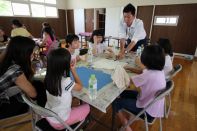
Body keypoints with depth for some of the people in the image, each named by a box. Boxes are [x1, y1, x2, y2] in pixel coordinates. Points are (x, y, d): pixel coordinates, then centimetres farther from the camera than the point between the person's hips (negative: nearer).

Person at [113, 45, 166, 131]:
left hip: (148, 110, -8)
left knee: (116, 103, -1)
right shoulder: (159, 70, -8)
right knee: (124, 93, 17)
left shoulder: (149, 75, -34)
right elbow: (144, 72, 10)